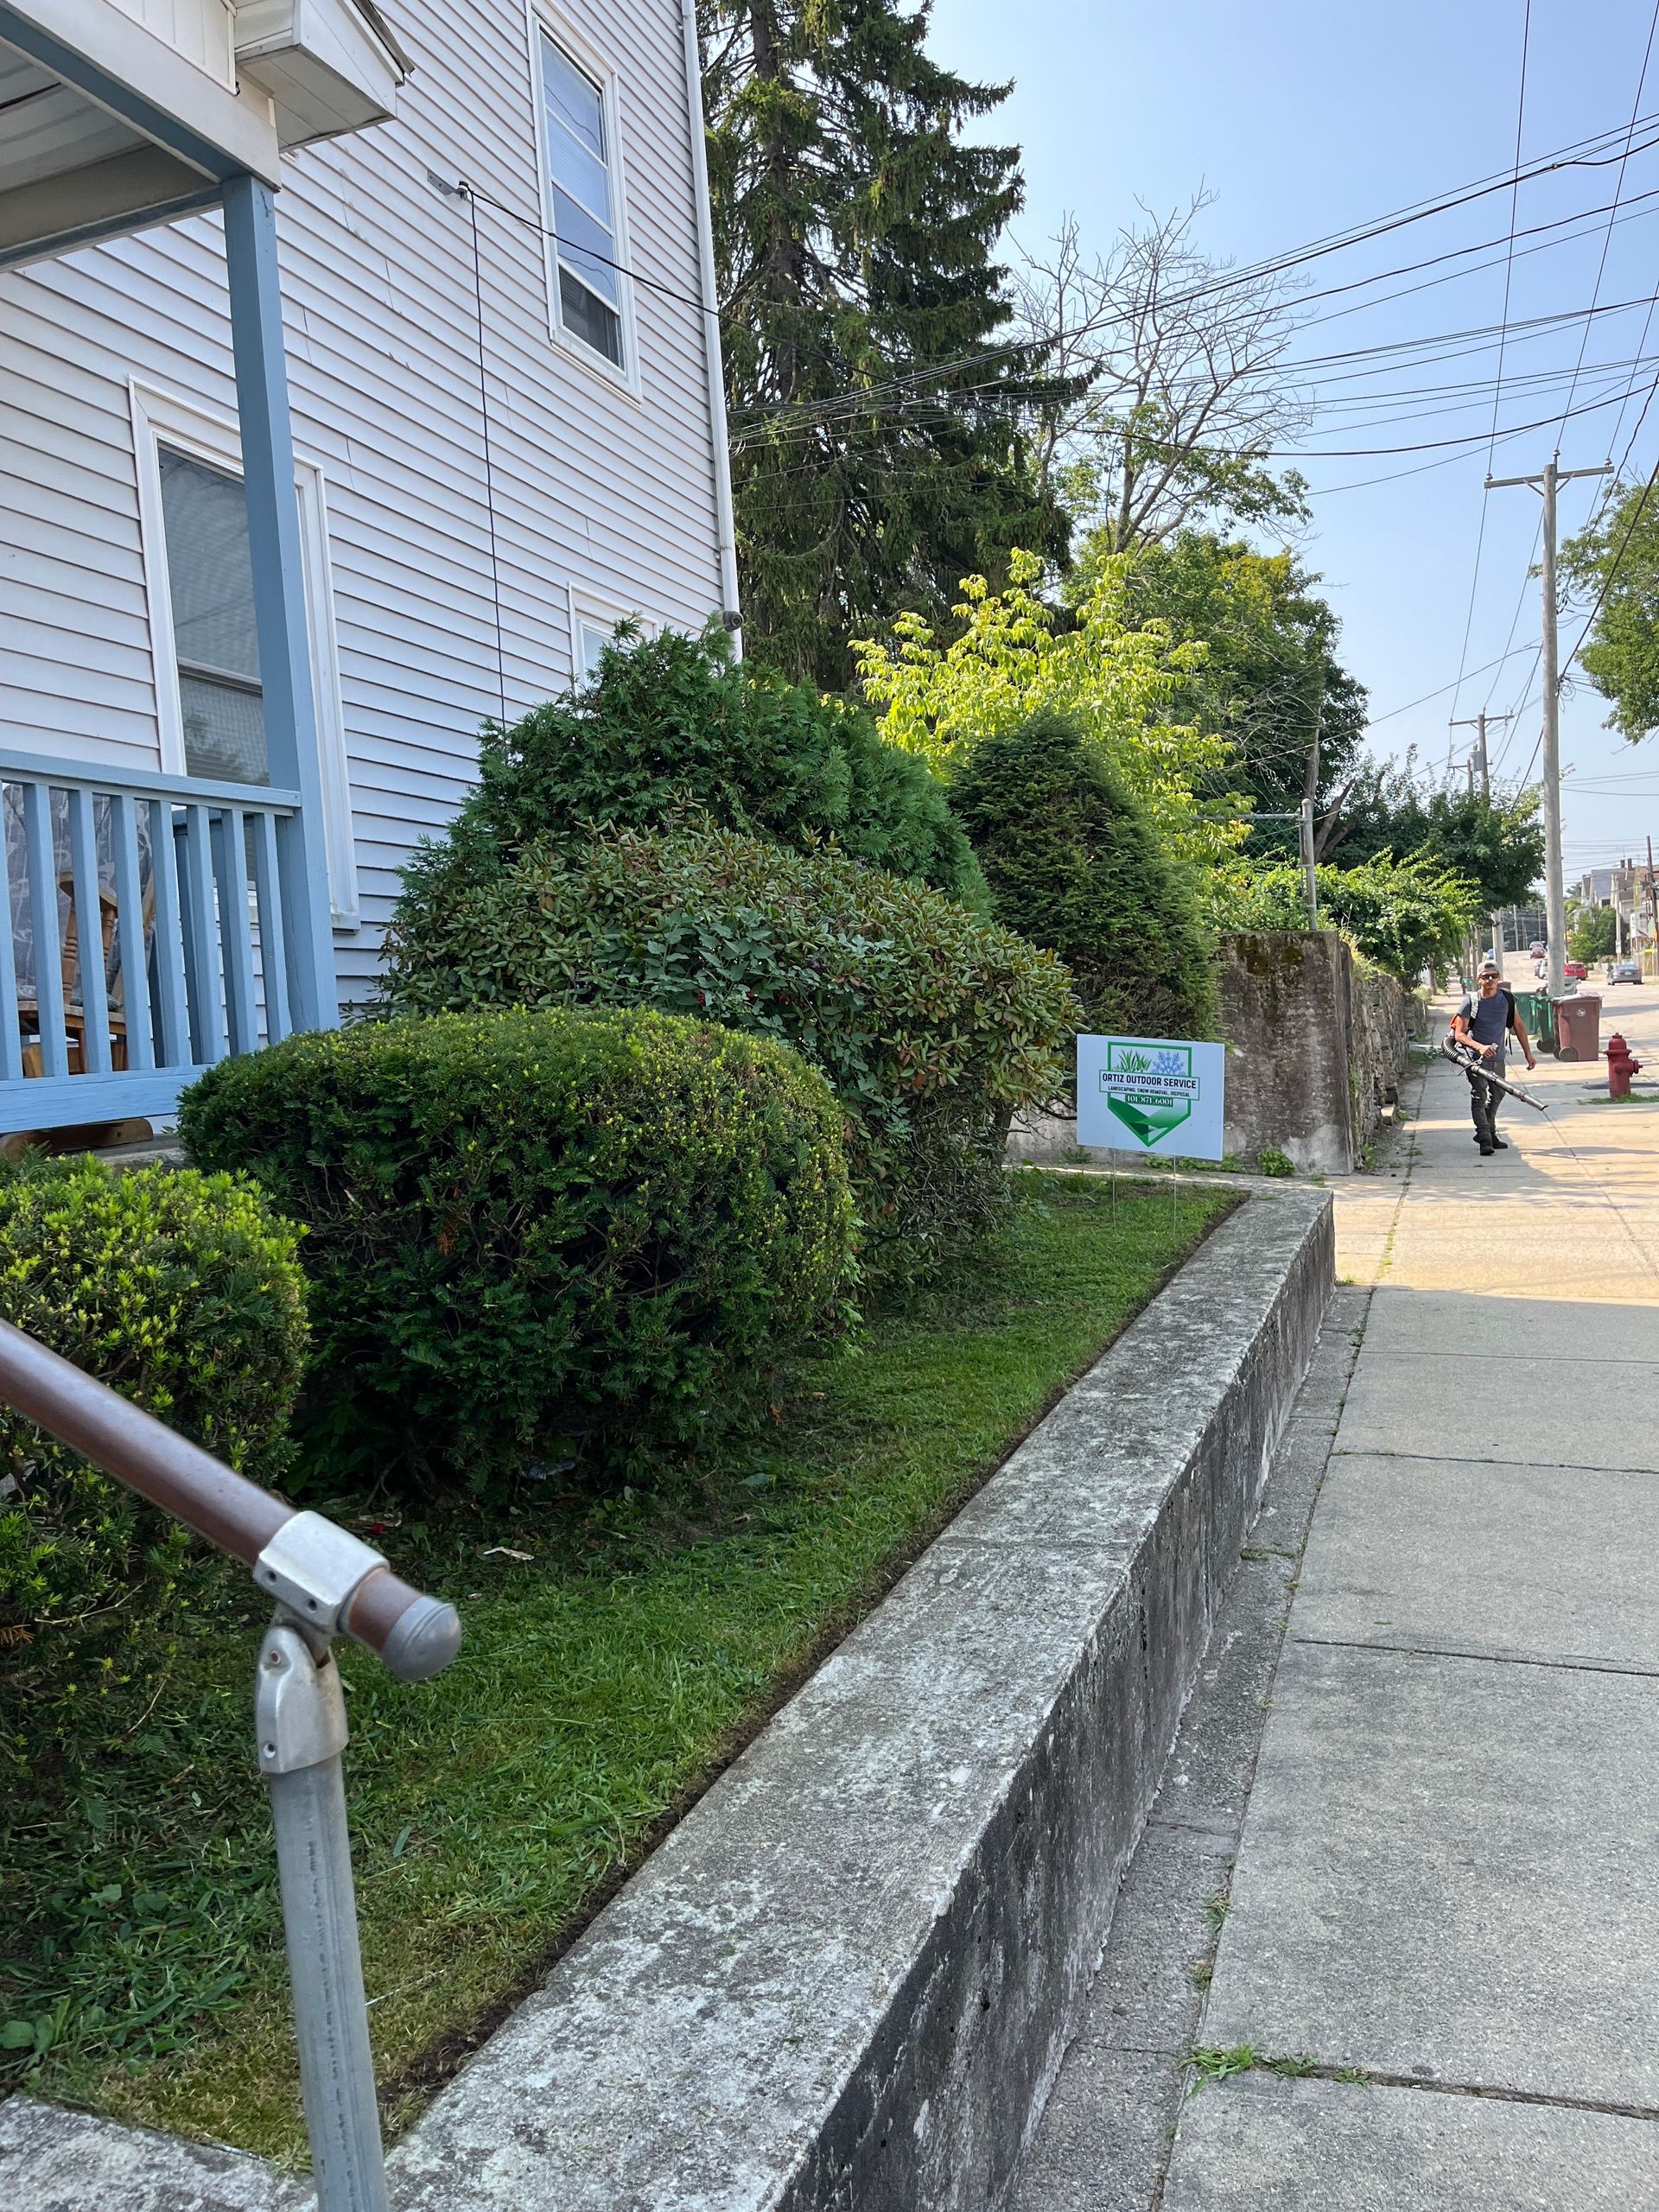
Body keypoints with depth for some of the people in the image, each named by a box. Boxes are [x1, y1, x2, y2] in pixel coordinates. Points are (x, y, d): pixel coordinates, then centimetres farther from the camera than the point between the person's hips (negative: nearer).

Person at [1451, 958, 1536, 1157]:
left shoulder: (1507, 998, 0)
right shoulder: (1471, 1002, -12)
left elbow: (1518, 1026, 11)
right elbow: (1459, 1034, -13)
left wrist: (1528, 1053, 9)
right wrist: (1480, 1047, -29)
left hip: (1498, 1057, 6)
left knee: (1496, 1096, 17)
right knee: (1479, 1096, -15)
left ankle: (1490, 1133, 34)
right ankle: (1485, 1140, -18)